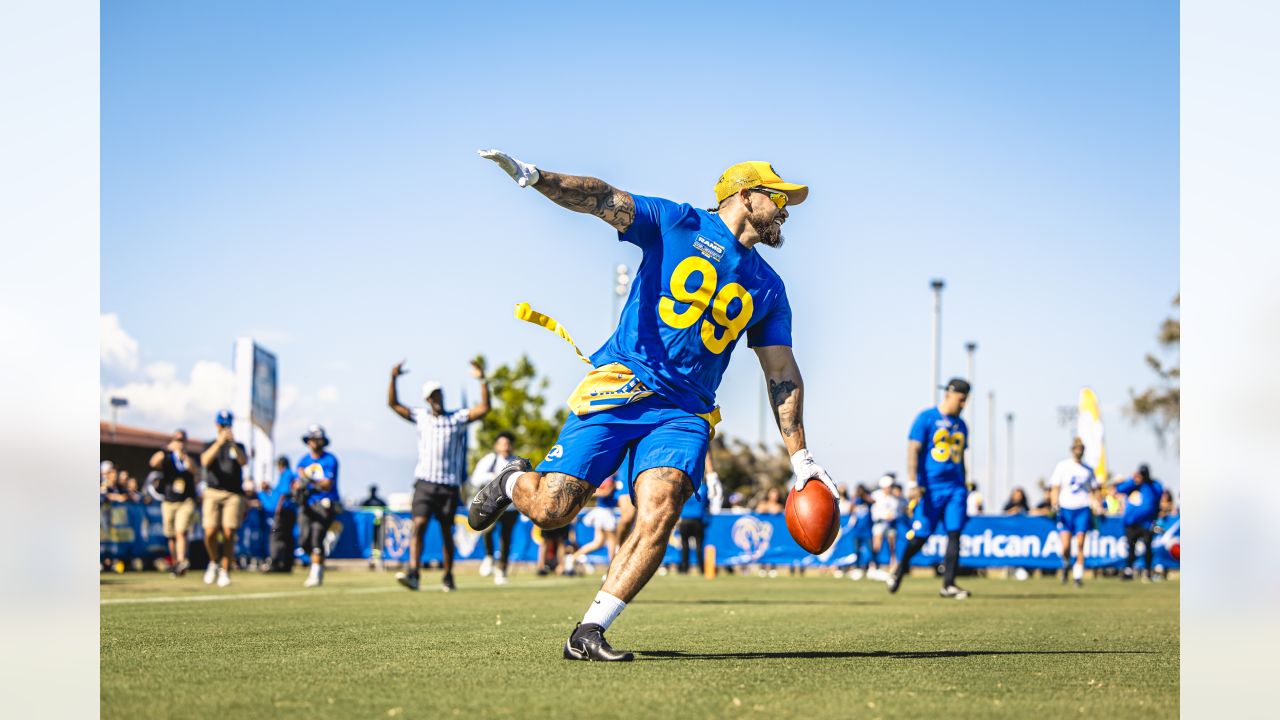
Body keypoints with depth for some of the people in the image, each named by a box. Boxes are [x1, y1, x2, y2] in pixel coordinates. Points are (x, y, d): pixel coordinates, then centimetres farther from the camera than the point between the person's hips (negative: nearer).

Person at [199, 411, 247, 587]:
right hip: (213, 493, 0)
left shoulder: (238, 447, 16)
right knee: (210, 532, -13)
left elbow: (244, 461, -6)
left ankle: (225, 571, 1)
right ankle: (214, 562, 13)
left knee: (228, 533, -9)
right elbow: (205, 461, -8)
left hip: (234, 494, 0)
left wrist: (232, 443, -20)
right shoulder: (210, 445, 14)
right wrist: (219, 442, -19)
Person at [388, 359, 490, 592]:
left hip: (449, 485, -1)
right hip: (424, 482, 1)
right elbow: (393, 404, 12)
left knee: (446, 531, 5)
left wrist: (482, 380, -13)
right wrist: (393, 379, 0)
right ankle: (413, 573, -23)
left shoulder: (457, 418, 6)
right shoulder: (420, 416, 12)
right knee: (419, 525, -14)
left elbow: (484, 408, -4)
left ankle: (448, 577, 15)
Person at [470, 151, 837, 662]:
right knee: (552, 509, -10)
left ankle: (588, 634, -14)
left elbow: (782, 374, 20)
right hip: (621, 384, -4)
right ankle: (514, 483, 26)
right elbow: (603, 199, -8)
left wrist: (800, 457, 14)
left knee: (659, 512, -21)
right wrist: (533, 177, -25)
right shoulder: (679, 224, 4)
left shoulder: (768, 288, 18)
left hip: (684, 412, 4)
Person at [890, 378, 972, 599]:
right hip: (930, 488, -5)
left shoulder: (961, 425, 15)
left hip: (955, 488, 5)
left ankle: (948, 585, -3)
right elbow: (913, 451, -10)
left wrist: (963, 490, 21)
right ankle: (900, 570, 23)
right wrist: (913, 483, -19)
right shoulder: (926, 419, -4)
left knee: (954, 534, -5)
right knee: (920, 536, -3)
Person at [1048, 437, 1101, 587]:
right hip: (1065, 509, -1)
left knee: (1080, 544, -7)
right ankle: (1066, 565, 21)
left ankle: (1078, 575, 0)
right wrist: (1055, 506, -10)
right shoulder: (1062, 466, 4)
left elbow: (1093, 491, 17)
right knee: (1066, 545, -10)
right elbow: (1054, 489, 3)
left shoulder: (1088, 469, 11)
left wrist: (1097, 507, 6)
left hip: (1083, 509, 2)